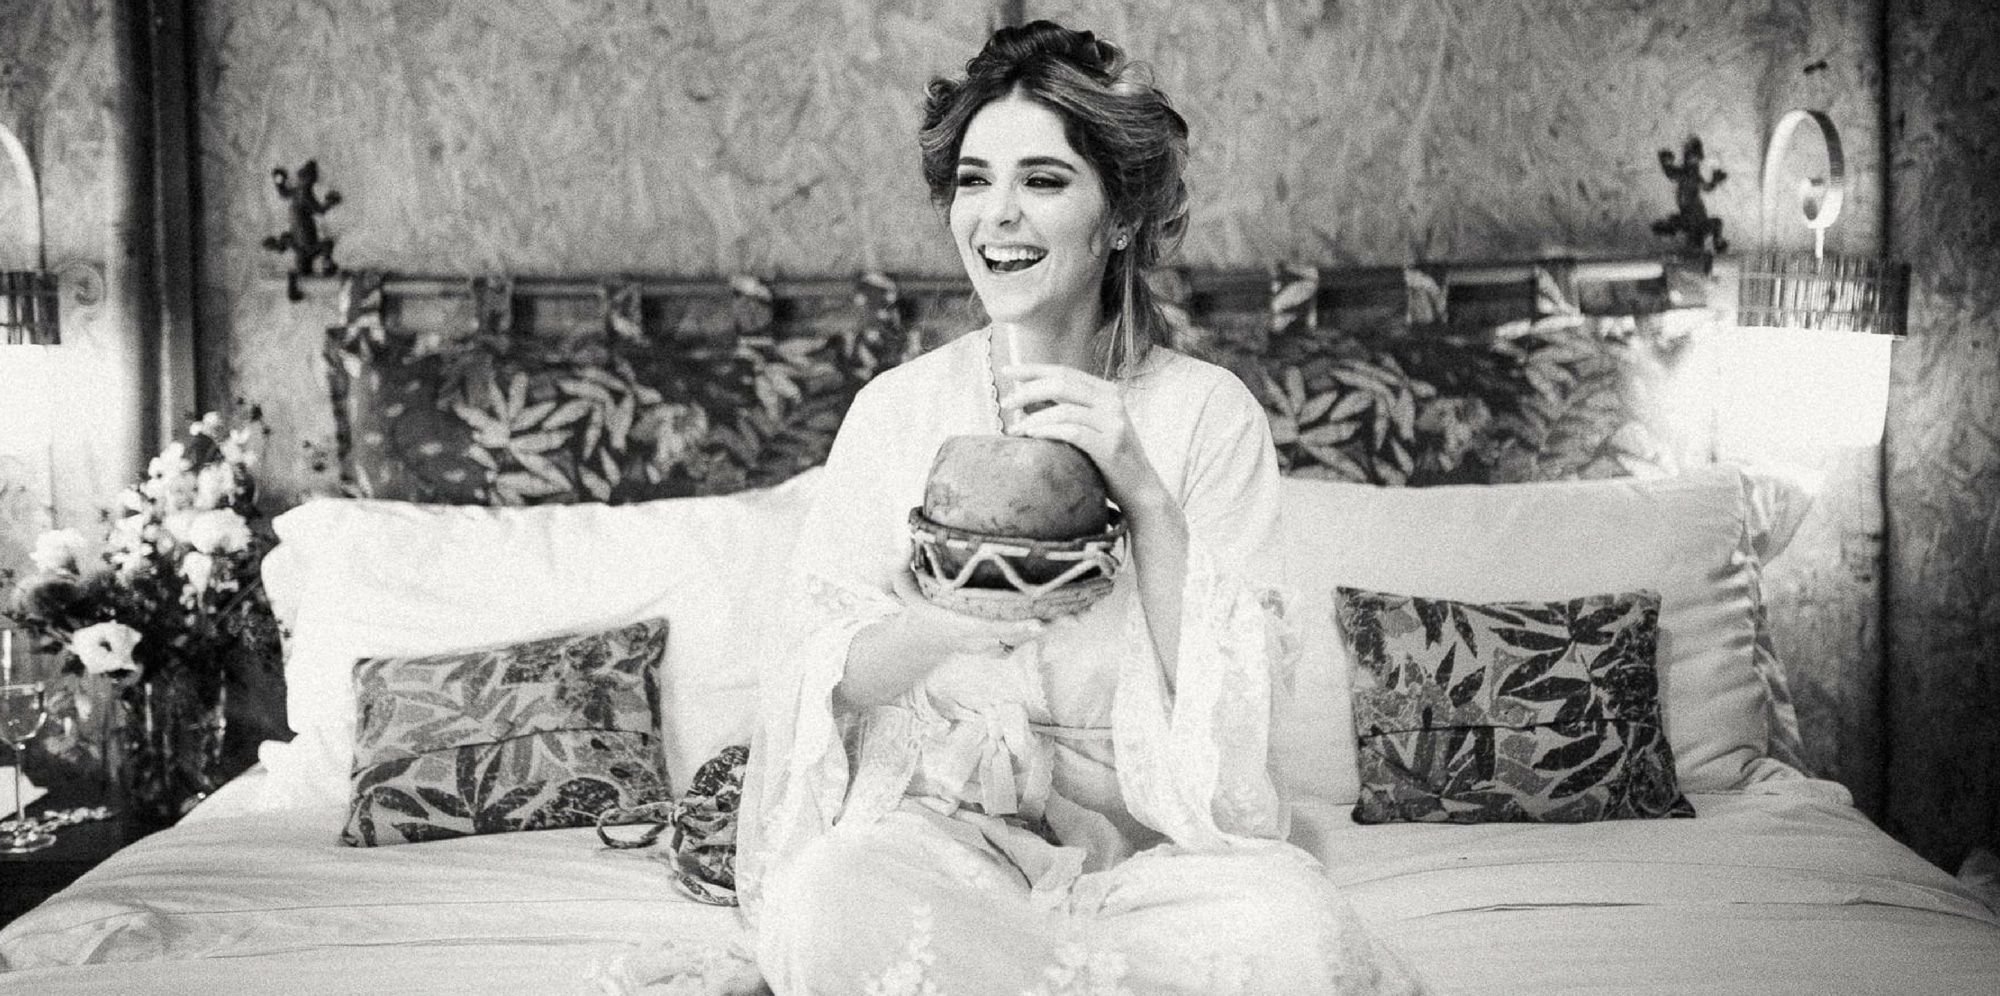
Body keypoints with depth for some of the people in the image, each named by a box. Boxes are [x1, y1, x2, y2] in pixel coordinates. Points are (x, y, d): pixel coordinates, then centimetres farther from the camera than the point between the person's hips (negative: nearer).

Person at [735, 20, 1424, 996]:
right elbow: (826, 672, -1)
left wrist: (1143, 494, -20)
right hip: (932, 823, 1)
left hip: (1149, 833, -1)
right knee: (833, 896, -33)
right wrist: (966, 615, -21)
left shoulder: (1210, 412, 1)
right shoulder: (896, 407, 4)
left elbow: (1224, 694, -7)